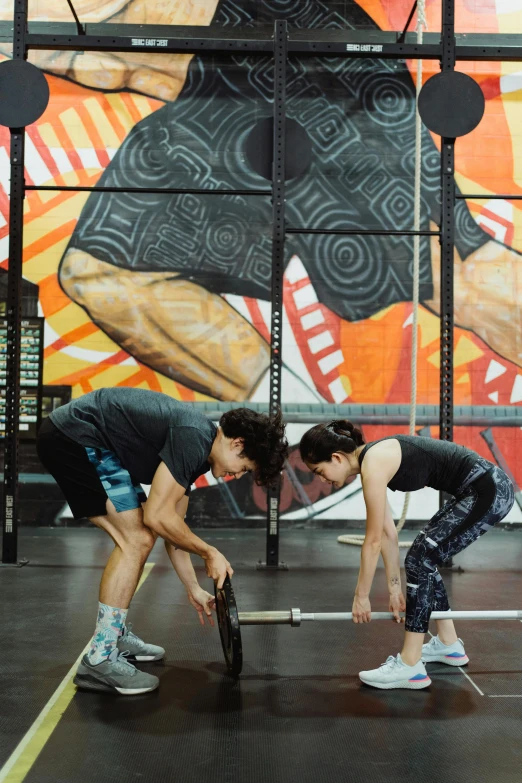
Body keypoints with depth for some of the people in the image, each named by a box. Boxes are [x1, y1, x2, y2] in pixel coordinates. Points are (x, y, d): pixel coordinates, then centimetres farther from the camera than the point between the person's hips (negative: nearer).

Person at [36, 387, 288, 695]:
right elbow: (158, 516, -18)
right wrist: (210, 553, -5)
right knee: (136, 540, -11)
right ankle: (99, 660, -6)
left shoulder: (195, 449, 13)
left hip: (72, 438, 10)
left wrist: (194, 589, 25)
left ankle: (115, 635, 25)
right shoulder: (194, 440, -17)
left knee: (137, 537, 14)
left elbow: (173, 525, 21)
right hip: (75, 436, -10)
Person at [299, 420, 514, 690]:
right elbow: (388, 533, 16)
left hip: (487, 491, -10)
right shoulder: (370, 461, 10)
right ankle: (449, 644, 30)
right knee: (424, 557, 15)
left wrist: (361, 596, 0)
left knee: (420, 559, -8)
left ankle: (410, 667, -3)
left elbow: (373, 540, -11)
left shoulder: (373, 465, -17)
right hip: (481, 487, 10)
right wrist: (395, 587, 20)